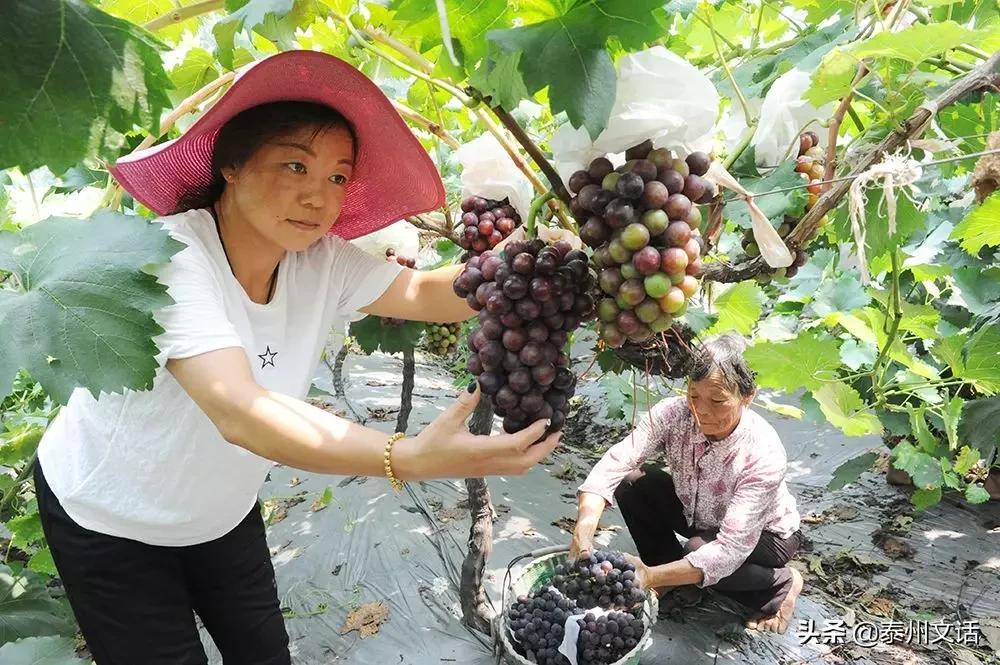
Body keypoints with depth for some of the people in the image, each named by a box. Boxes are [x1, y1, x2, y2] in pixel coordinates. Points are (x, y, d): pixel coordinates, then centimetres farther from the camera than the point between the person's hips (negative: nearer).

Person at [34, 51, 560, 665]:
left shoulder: (323, 262, -15)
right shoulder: (169, 256, -33)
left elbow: (429, 294, -25)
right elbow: (238, 411, -46)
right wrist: (409, 459, -59)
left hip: (221, 513, 5)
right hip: (107, 520, -4)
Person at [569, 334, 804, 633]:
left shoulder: (764, 454, -37)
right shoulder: (673, 413, -27)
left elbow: (731, 549, -40)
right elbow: (615, 462, -36)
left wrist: (651, 576, -50)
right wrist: (586, 522, -53)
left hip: (763, 534, -3)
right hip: (698, 514, 4)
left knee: (699, 551, -32)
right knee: (631, 484, -19)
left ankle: (781, 583, -1)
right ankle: (669, 573, 4)